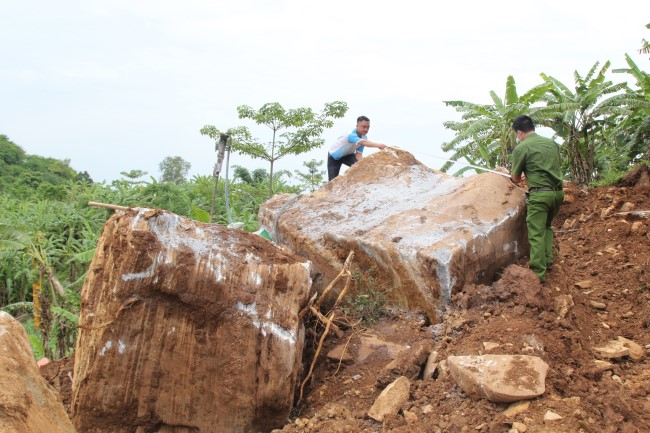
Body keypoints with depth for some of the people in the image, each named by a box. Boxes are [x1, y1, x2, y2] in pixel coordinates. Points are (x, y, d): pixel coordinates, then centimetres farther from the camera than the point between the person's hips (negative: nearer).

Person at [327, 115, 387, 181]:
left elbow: (359, 153, -20)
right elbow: (363, 142, -59)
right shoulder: (351, 135, -40)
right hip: (334, 156, -5)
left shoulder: (364, 138, -17)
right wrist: (378, 145, -74)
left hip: (347, 155, 5)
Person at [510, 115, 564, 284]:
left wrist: (522, 176, 25)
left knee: (536, 234, -3)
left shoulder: (521, 148, -6)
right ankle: (548, 261, 25)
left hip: (539, 194, -6)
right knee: (547, 226, 27)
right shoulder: (552, 143, 12)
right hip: (558, 192, 7)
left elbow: (516, 179, 1)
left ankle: (538, 274, -4)